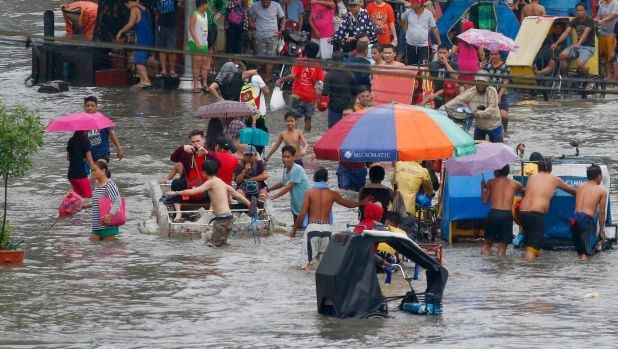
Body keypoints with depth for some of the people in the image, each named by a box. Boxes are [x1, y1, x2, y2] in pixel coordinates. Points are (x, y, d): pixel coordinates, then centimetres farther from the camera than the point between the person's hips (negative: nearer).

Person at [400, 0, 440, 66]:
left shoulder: (428, 14, -6)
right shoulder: (408, 12, -1)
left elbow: (434, 28, -1)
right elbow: (403, 21, 20)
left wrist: (439, 43, -2)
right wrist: (406, 30, 10)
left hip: (423, 45, -2)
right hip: (410, 45, 2)